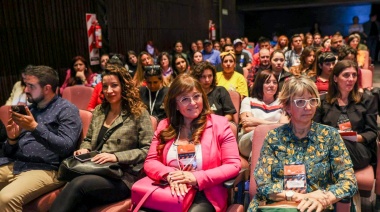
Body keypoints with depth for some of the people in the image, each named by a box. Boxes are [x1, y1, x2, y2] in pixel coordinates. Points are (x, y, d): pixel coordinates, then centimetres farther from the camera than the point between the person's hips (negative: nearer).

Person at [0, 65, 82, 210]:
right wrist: (12, 139, -3)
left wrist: (35, 127, -19)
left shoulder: (66, 109, -2)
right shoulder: (29, 108, 19)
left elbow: (66, 147, -15)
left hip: (44, 169, -7)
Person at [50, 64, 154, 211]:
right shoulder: (99, 111, 19)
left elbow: (147, 150, -6)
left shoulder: (138, 113, 0)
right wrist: (84, 150, 5)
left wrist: (116, 157, -17)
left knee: (78, 184, -34)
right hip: (95, 171, 4)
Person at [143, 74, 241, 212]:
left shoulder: (219, 124, 2)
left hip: (205, 195, -2)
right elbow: (150, 162, 7)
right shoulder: (165, 126, 11)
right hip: (169, 191, 3)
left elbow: (233, 165, -4)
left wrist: (196, 178, -16)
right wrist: (170, 175, -16)